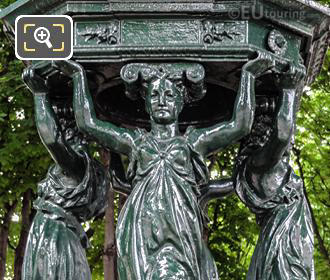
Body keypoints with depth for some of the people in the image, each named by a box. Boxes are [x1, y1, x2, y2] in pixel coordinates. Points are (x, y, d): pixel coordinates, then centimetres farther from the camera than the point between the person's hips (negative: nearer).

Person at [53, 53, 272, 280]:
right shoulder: (136, 141, 21)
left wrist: (247, 74, 12)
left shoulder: (193, 141, 18)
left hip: (181, 229, -1)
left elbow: (240, 125, 9)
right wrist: (79, 75, 23)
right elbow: (87, 122, 18)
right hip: (141, 229, 1)